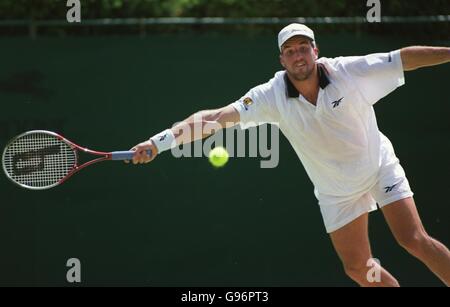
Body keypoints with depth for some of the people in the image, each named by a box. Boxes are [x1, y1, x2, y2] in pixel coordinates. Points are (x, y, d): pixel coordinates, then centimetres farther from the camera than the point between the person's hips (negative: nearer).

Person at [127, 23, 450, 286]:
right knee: (357, 268, 3)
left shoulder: (348, 71, -21)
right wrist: (159, 143, -33)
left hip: (379, 166, -2)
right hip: (336, 190, 2)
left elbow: (406, 57, -14)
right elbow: (213, 117, -25)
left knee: (416, 241, -13)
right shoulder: (272, 96, -20)